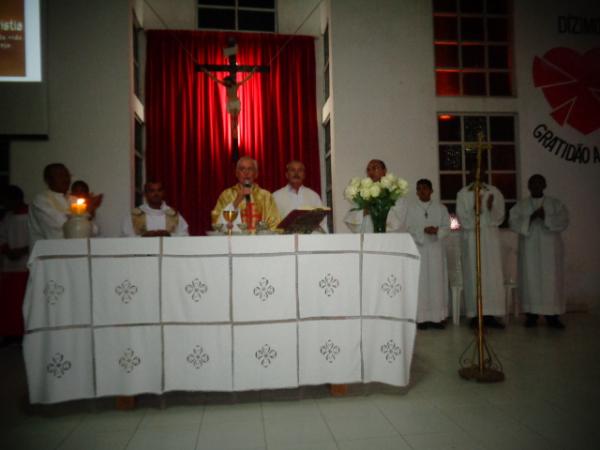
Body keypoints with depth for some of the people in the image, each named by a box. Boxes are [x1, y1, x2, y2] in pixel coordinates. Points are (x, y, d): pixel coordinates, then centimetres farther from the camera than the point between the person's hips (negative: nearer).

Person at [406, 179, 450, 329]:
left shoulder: (440, 208, 11)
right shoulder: (410, 207, 5)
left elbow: (447, 227, 6)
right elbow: (409, 228, -2)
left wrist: (437, 231, -14)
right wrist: (423, 230, -17)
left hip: (436, 249, 2)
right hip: (418, 249, -2)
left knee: (437, 281, 0)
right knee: (420, 282, -4)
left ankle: (436, 317, 6)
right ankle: (421, 317, 0)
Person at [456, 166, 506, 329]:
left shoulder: (494, 192, 7)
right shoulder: (463, 194, 2)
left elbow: (499, 217, 2)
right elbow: (462, 219, -3)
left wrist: (491, 208, -17)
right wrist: (474, 210, -21)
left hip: (491, 237, 2)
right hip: (471, 237, -2)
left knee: (493, 275, -1)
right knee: (474, 275, -2)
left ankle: (490, 314, 4)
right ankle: (475, 314, 2)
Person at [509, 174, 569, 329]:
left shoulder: (555, 203, 7)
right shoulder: (520, 205, 7)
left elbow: (563, 221, -5)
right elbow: (513, 222, -4)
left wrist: (546, 217, -20)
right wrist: (530, 218, -18)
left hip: (550, 248, 0)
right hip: (529, 249, 0)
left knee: (551, 281, -1)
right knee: (530, 280, -2)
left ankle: (552, 315, 6)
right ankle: (531, 314, 4)